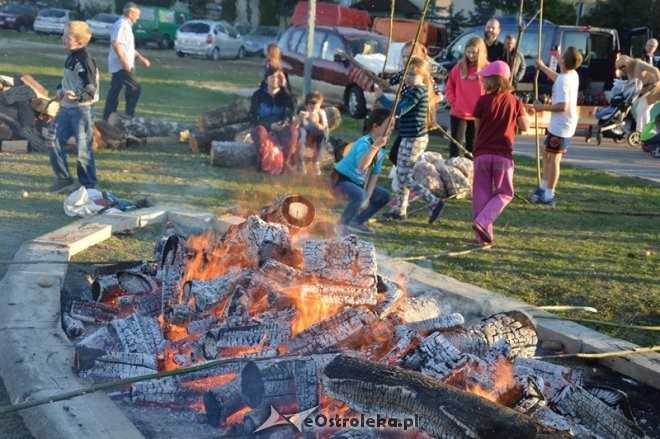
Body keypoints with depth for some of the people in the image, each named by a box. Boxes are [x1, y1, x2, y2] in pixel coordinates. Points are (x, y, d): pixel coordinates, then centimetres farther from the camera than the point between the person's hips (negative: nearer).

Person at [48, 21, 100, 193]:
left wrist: (76, 96, -38)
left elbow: (91, 91, -20)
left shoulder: (85, 61, -18)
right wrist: (60, 89, 5)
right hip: (66, 108, 9)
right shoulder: (71, 57, 9)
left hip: (81, 110, -9)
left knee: (83, 150, 0)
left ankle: (89, 186, 12)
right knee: (54, 143, 8)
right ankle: (64, 178, 22)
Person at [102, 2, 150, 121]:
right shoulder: (121, 25, -14)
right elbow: (115, 43, -25)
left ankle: (107, 118, 15)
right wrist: (124, 61, -28)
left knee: (115, 90, 11)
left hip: (119, 66, 10)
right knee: (135, 87, -10)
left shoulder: (126, 25, 19)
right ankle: (129, 116, -7)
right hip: (122, 65, -10)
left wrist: (140, 57, 26)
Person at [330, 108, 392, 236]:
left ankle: (356, 222, 15)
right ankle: (341, 224, -12)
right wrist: (375, 146, -47)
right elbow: (361, 165, -45)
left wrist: (368, 195, -5)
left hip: (358, 182, 9)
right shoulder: (364, 142, -26)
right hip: (340, 180, -9)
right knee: (360, 196, -35)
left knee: (384, 196, 8)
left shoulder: (382, 149, 0)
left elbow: (374, 174, 4)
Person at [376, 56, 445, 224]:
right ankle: (400, 210, 25)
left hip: (414, 139, -10)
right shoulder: (411, 90, 12)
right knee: (401, 173, 16)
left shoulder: (419, 91, -17)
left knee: (404, 177, -7)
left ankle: (434, 202, -7)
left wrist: (380, 97, -18)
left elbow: (399, 110, -24)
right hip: (409, 138, 10)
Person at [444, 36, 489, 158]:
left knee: (472, 145, 11)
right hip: (458, 113, 1)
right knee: (455, 143, 0)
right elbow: (449, 86, 10)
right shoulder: (460, 67, 1)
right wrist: (453, 101, -1)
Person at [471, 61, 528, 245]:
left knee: (481, 194, 9)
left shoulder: (483, 101, -3)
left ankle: (483, 234, 9)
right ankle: (482, 222, -9)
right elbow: (524, 127, 4)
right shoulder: (515, 102, 1)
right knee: (504, 193, 12)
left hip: (482, 153, 0)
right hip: (504, 155, 0)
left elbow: (477, 126, 5)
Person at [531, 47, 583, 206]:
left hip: (560, 127, -10)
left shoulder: (563, 81, -24)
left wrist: (543, 107, -18)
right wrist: (542, 66, 40)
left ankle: (548, 195, 0)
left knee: (553, 159, -5)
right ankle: (543, 187, 32)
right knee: (547, 154, 22)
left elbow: (562, 106, -30)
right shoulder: (573, 75, 6)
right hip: (566, 125, 10)